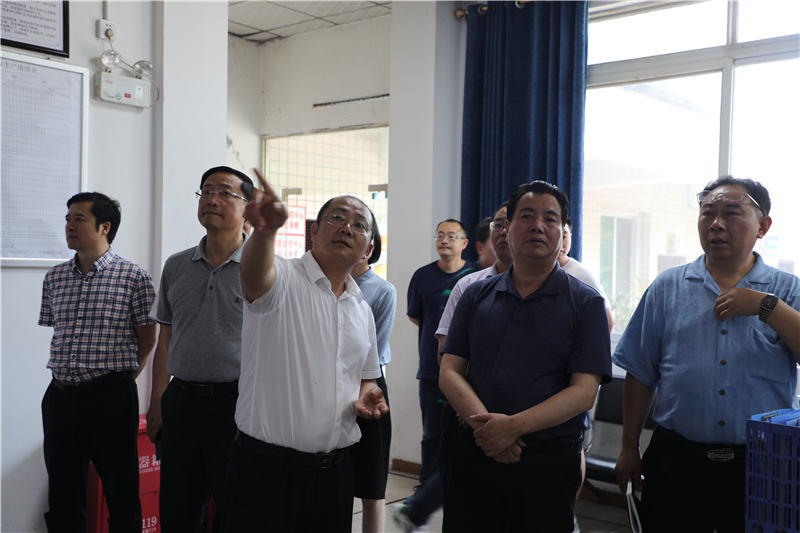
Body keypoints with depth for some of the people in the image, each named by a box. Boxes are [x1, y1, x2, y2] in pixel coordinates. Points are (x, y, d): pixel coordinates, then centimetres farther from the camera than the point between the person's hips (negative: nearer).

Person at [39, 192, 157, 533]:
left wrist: (119, 379, 4)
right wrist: (68, 377, 13)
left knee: (121, 493, 4)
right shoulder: (55, 278, 10)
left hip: (111, 396, -5)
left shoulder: (134, 277, -6)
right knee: (62, 495, 12)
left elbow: (147, 340, -1)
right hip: (61, 395, 5)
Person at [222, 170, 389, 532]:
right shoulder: (281, 279, -7)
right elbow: (254, 275, -32)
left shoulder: (362, 310, 14)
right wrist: (264, 230, -54)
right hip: (266, 466, -6)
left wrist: (367, 397, 1)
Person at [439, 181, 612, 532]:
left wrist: (512, 426, -20)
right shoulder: (476, 296, 8)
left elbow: (584, 392, -9)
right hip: (474, 453, 2)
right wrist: (485, 424, -15)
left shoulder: (585, 302, -1)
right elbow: (450, 372, 2)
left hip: (549, 462, -2)